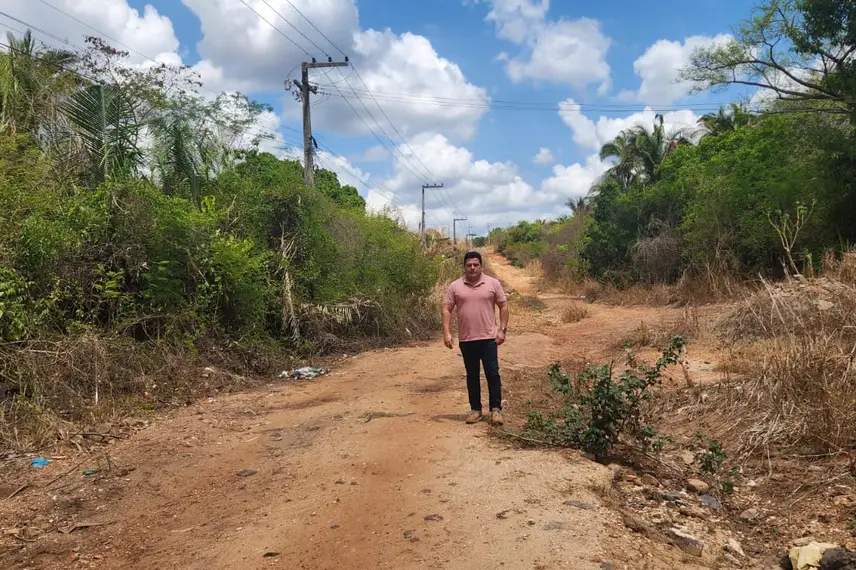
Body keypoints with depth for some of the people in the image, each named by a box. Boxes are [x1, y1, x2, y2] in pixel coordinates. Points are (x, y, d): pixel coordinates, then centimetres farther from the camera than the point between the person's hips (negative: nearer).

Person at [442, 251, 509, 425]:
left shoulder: (493, 283, -1)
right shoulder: (455, 286, 1)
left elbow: (503, 306, 2)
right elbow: (446, 310, 1)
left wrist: (502, 329, -5)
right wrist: (447, 333, -9)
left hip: (488, 338, -1)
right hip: (466, 340, 2)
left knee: (493, 373, -1)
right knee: (472, 376, 10)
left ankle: (496, 409, 8)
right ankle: (475, 409, 19)